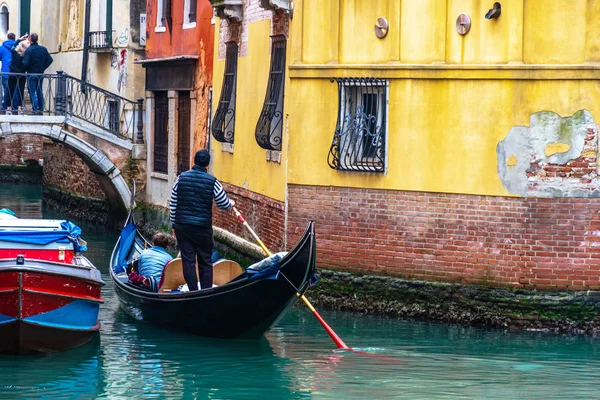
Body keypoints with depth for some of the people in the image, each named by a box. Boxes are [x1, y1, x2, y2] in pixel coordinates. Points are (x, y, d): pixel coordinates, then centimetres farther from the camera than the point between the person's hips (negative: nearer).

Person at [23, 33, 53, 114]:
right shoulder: (43, 49, 2)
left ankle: (35, 109, -6)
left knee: (32, 92, 1)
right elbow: (50, 60, 3)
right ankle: (41, 109, 15)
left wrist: (26, 69, -2)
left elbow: (25, 63, -21)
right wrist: (43, 67, 9)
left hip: (31, 74, -5)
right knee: (40, 91, 14)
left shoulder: (28, 50, -15)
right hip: (41, 74, 5)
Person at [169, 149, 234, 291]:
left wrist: (174, 225, 13)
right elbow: (224, 205, 0)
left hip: (182, 226, 2)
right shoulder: (212, 182, -7)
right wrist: (231, 204, 24)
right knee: (205, 263, 8)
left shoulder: (181, 178, 0)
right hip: (203, 228, -2)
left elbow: (173, 204, 4)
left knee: (188, 261, 5)